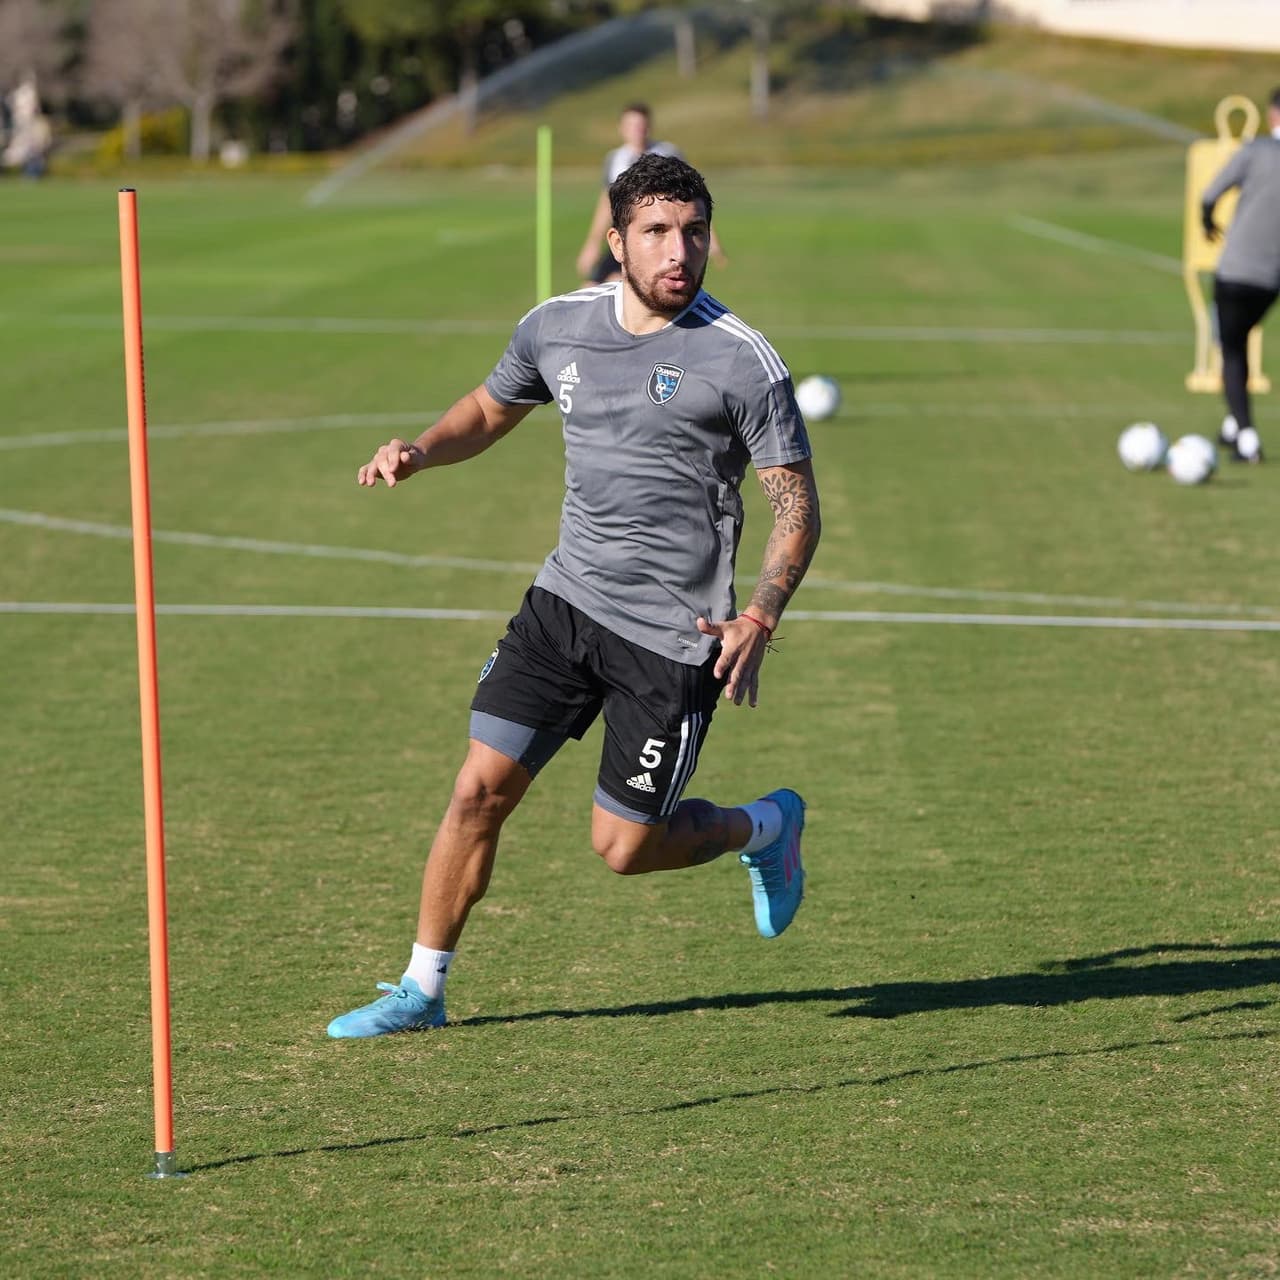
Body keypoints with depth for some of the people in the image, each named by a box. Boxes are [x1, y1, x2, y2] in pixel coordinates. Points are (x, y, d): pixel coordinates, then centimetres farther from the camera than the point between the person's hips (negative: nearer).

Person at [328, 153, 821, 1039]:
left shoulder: (742, 362, -12)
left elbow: (796, 506, -8)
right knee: (482, 787, -4)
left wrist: (759, 619, -22)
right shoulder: (557, 327, 2)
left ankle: (765, 827, 30)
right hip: (568, 599, 4)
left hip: (674, 634, -4)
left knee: (623, 847, 0)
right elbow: (490, 409, 22)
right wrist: (420, 451, 1)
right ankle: (423, 989, 11)